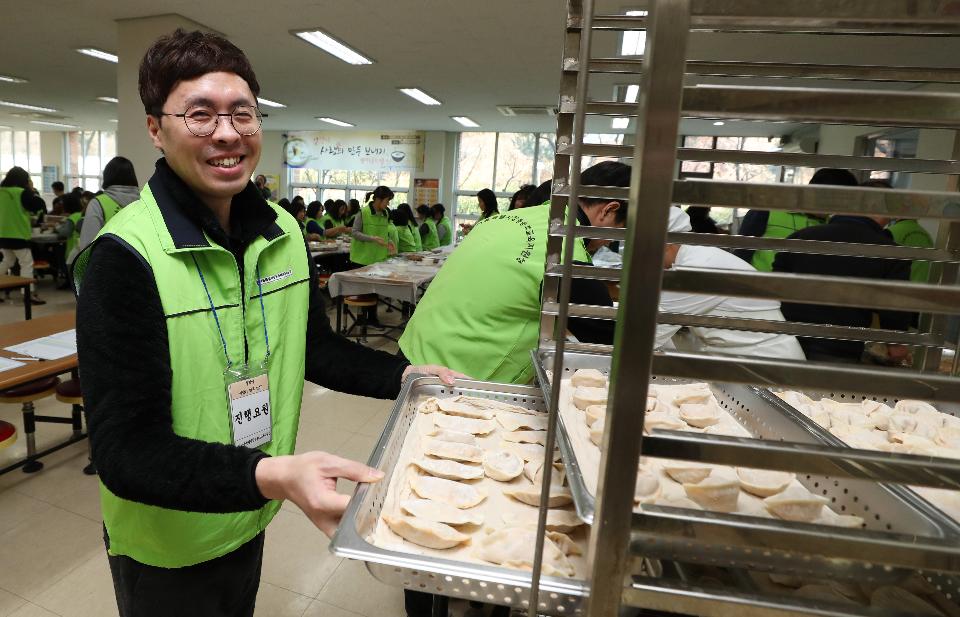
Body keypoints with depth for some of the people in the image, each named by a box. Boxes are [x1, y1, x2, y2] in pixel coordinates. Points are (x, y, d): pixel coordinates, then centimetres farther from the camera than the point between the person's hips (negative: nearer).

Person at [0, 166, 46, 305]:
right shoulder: (22, 192, -13)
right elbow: (40, 205, -8)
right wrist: (32, 190, 1)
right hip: (18, 234, -7)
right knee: (27, 263, -3)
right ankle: (29, 293, -7)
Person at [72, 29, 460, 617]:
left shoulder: (284, 232, -5)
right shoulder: (126, 257, -25)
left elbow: (314, 346, 5)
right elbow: (127, 452, -27)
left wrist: (404, 375, -8)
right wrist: (272, 476, -42)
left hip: (252, 519, 6)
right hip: (168, 549, -5)